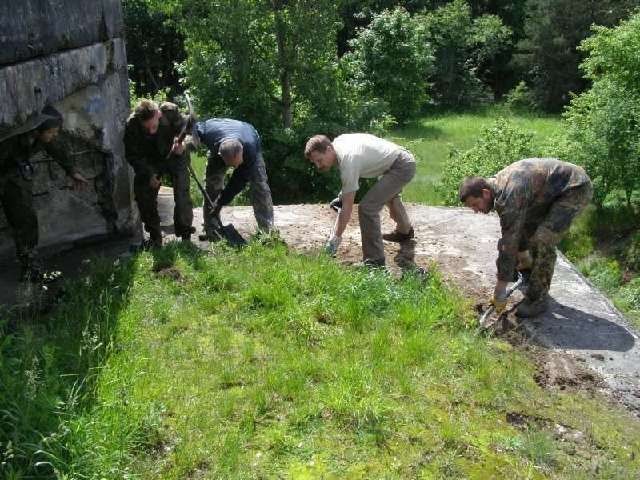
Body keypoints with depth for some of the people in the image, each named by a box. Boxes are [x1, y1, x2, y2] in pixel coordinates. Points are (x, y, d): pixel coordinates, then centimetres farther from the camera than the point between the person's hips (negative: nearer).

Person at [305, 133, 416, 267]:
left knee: (367, 207, -23)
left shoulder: (348, 162, -29)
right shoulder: (337, 142, -3)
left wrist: (336, 237, -20)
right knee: (389, 194, 38)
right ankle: (405, 231, 65)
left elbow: (347, 207, -25)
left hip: (402, 167, -11)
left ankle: (375, 261, -15)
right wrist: (345, 192, 19)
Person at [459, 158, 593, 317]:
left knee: (543, 240, -19)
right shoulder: (499, 184, 0)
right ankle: (531, 278, 32)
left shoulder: (509, 195, -30)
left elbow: (508, 244, -28)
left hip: (576, 189, -10)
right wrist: (523, 253, 21)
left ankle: (538, 298, -7)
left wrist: (500, 288, -23)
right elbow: (514, 227, 13)